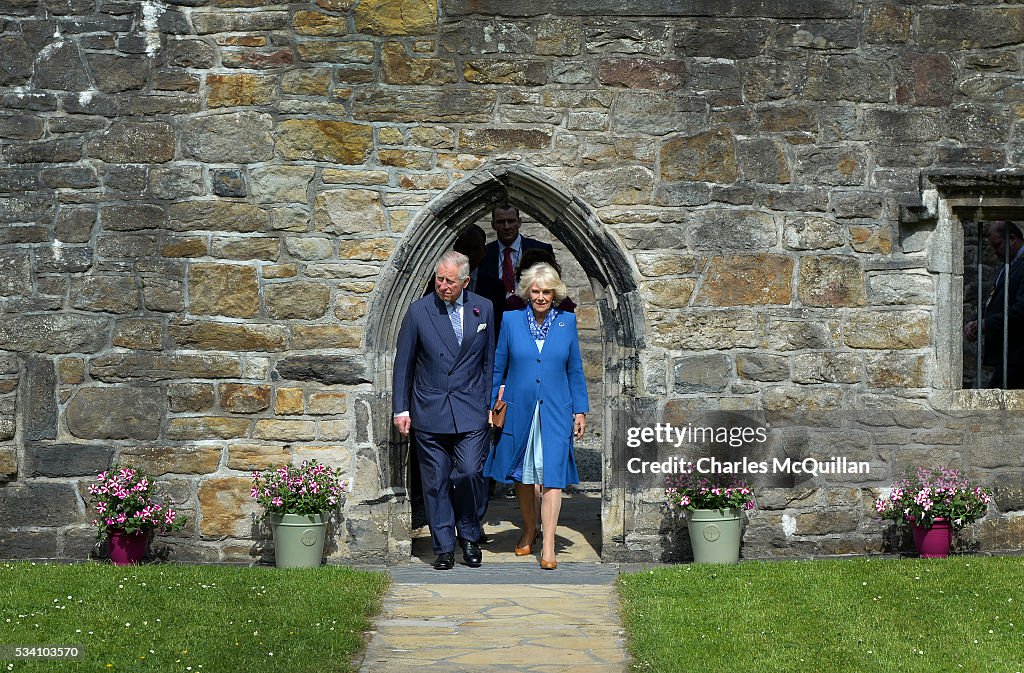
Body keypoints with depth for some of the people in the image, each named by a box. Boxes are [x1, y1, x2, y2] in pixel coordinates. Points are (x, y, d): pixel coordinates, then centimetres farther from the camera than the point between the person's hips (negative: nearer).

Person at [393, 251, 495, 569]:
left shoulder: (483, 309, 4)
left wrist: (492, 403, 8)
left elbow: (490, 360, 11)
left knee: (470, 474, -9)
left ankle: (469, 537, 14)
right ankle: (444, 547, 15)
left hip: (471, 412, 0)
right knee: (436, 482, 3)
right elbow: (403, 363, 4)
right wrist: (401, 409, 1)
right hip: (429, 412, 0)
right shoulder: (418, 311, -1)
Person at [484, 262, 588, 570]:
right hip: (518, 410, 1)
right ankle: (529, 530, 33)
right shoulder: (511, 321, 1)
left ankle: (548, 547, -7)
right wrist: (490, 407, 7)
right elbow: (498, 368, 8)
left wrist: (580, 411, 6)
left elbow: (575, 370, 9)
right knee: (523, 475, 12)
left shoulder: (567, 322, 3)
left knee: (552, 476, -8)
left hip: (555, 411, -1)